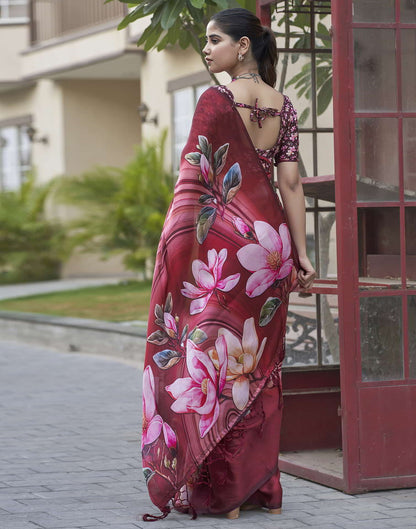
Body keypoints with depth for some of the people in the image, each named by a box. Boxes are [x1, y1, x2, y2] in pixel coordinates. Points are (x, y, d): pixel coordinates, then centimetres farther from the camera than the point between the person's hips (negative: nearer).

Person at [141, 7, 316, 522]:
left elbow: (192, 179, -12)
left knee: (214, 355, 0)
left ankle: (220, 488, 1)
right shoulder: (284, 106, 8)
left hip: (223, 237, -6)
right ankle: (263, 486, 15)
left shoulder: (216, 100, -9)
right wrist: (300, 255, 5)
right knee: (259, 359, 12)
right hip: (272, 240, 6)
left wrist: (168, 248, -8)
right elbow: (290, 184, 5)